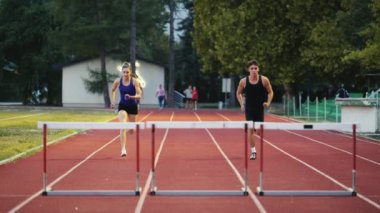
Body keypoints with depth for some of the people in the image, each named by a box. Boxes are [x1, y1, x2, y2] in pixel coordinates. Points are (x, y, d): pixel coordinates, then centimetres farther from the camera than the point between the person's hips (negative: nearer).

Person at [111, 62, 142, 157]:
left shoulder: (134, 81, -13)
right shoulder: (118, 81, -7)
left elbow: (139, 95, -17)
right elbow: (113, 90, 15)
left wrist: (131, 97, -34)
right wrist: (112, 100, 6)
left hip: (132, 106, 0)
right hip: (122, 106, 0)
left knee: (131, 129, 14)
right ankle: (123, 149, -26)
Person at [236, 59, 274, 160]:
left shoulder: (264, 80, -10)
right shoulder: (243, 81, -7)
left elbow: (270, 92, 4)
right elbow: (238, 93, 9)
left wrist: (268, 102, -10)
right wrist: (241, 104, -1)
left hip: (260, 107, 0)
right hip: (249, 108, 0)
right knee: (251, 129, -9)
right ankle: (253, 151, -3)